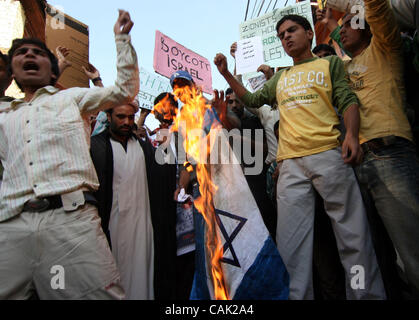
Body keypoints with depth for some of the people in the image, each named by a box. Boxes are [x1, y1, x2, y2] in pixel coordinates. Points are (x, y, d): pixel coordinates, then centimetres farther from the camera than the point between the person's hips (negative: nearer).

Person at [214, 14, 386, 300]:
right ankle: (298, 295, 7)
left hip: (328, 154, -3)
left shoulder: (330, 64, 17)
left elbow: (348, 100, 6)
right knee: (291, 242, -1)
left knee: (353, 233, -2)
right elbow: (253, 100, 30)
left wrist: (352, 134, -13)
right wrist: (226, 74, 21)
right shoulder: (280, 78, 29)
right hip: (290, 163, 3)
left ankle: (367, 294, 12)